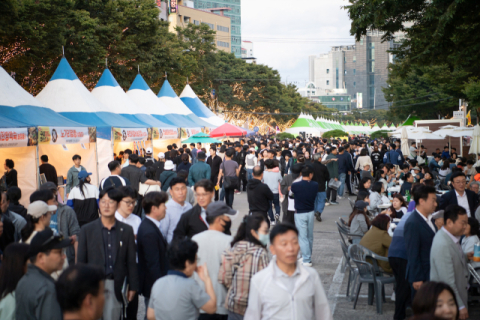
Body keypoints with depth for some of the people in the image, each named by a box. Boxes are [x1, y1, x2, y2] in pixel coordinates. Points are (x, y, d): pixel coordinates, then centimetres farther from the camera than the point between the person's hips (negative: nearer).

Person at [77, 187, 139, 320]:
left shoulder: (126, 230, 5)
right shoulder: (87, 230, 1)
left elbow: (131, 261, 6)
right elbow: (80, 261, 2)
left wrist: (133, 287, 5)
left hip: (116, 286, 1)